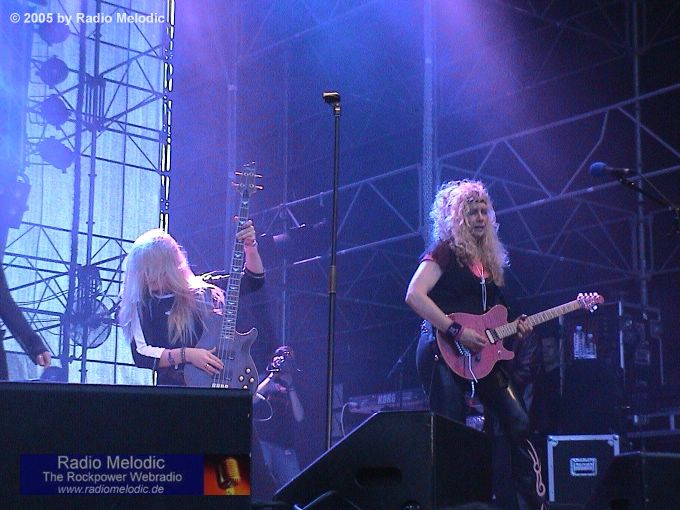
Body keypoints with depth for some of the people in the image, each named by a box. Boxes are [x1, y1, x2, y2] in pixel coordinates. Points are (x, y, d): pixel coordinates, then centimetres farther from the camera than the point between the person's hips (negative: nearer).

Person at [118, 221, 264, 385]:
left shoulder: (201, 293, 9)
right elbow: (140, 354, -3)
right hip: (170, 387, -1)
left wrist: (250, 245, -4)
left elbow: (254, 280, 12)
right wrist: (185, 354, -12)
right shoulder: (141, 305, 8)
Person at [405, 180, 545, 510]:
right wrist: (457, 332, -21)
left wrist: (512, 328, 3)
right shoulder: (445, 251, -5)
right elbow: (414, 296, -19)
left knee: (518, 424, 2)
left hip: (480, 354, 8)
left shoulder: (488, 258, 18)